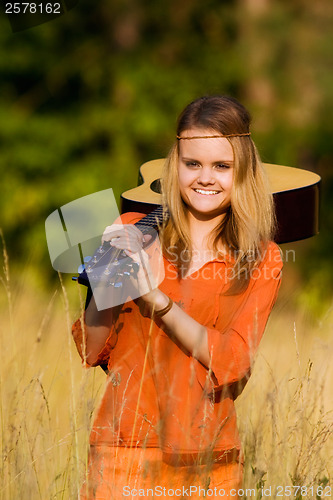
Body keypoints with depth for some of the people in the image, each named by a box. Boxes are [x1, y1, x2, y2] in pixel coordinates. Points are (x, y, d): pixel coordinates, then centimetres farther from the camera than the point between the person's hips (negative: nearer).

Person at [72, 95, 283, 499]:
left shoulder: (262, 261, 3)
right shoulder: (133, 233, 3)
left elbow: (231, 363, -11)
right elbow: (92, 351, 1)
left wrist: (153, 296, -19)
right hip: (128, 458, -1)